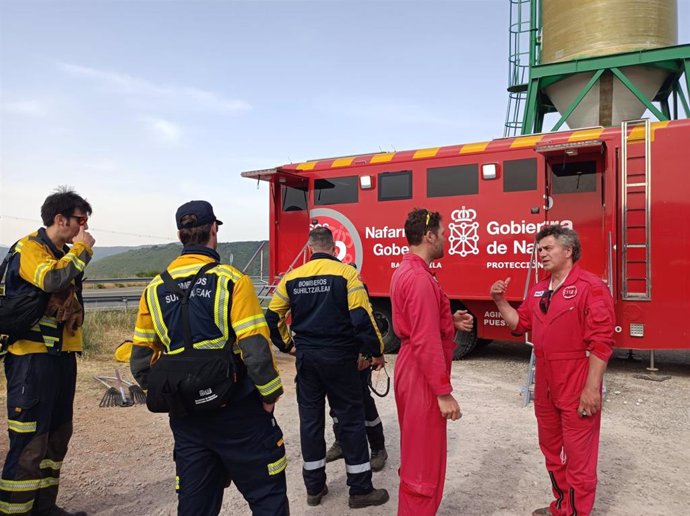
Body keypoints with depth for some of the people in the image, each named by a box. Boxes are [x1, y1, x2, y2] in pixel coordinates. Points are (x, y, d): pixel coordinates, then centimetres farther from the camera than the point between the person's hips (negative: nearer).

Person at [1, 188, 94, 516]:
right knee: (29, 441, -7)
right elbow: (51, 280, -29)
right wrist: (82, 249, -17)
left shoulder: (64, 254, 17)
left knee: (57, 435, 15)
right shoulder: (29, 248, -9)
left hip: (61, 354, 9)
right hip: (32, 356, -9)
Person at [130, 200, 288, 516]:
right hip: (237, 411, -5)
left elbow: (141, 360, 5)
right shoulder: (231, 280, -13)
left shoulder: (155, 289, 2)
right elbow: (255, 347, -18)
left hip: (186, 417, 5)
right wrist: (270, 394, -5)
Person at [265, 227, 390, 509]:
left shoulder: (292, 277, 3)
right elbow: (361, 317, -16)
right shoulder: (346, 273, -9)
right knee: (351, 420, 6)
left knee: (310, 419, 14)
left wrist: (286, 344, 20)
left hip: (306, 358, 4)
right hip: (339, 358, -4)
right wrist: (376, 351, -5)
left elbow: (272, 317, 7)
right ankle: (360, 489, 15)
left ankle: (314, 487, 25)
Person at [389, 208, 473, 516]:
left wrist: (451, 322, 6)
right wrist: (444, 393, -22)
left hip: (411, 370, 11)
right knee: (424, 459, 4)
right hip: (423, 378, -11)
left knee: (415, 450, 24)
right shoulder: (421, 278, -23)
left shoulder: (405, 271, 10)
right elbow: (426, 343, -26)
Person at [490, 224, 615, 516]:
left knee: (578, 456, 4)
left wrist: (592, 388, -20)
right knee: (551, 449, 21)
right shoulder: (539, 290, 10)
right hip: (545, 387, 8)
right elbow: (521, 324, 18)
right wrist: (501, 302, 2)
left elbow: (601, 342, -18)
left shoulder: (590, 287, -14)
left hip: (577, 388, -8)